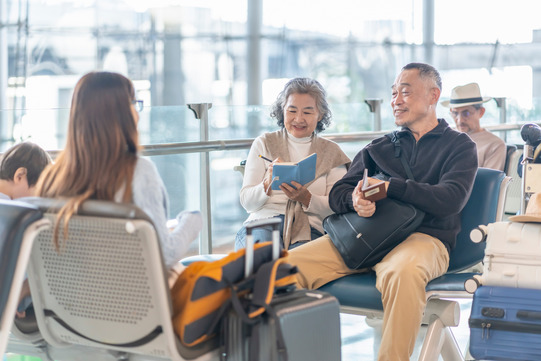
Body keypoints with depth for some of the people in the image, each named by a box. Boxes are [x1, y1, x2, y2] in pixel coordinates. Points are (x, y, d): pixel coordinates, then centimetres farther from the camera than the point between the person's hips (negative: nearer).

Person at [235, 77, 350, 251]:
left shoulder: (332, 152, 16)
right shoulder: (264, 144, 15)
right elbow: (246, 202, 8)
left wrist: (306, 198, -13)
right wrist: (267, 184, -13)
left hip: (309, 228, 0)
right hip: (264, 220, 1)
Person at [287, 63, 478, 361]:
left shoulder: (459, 145, 13)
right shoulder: (378, 148, 25)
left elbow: (451, 199, -6)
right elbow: (337, 193, 14)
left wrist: (389, 186, -8)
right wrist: (355, 200, -11)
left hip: (423, 237, -4)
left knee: (402, 273, -42)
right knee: (289, 264, -20)